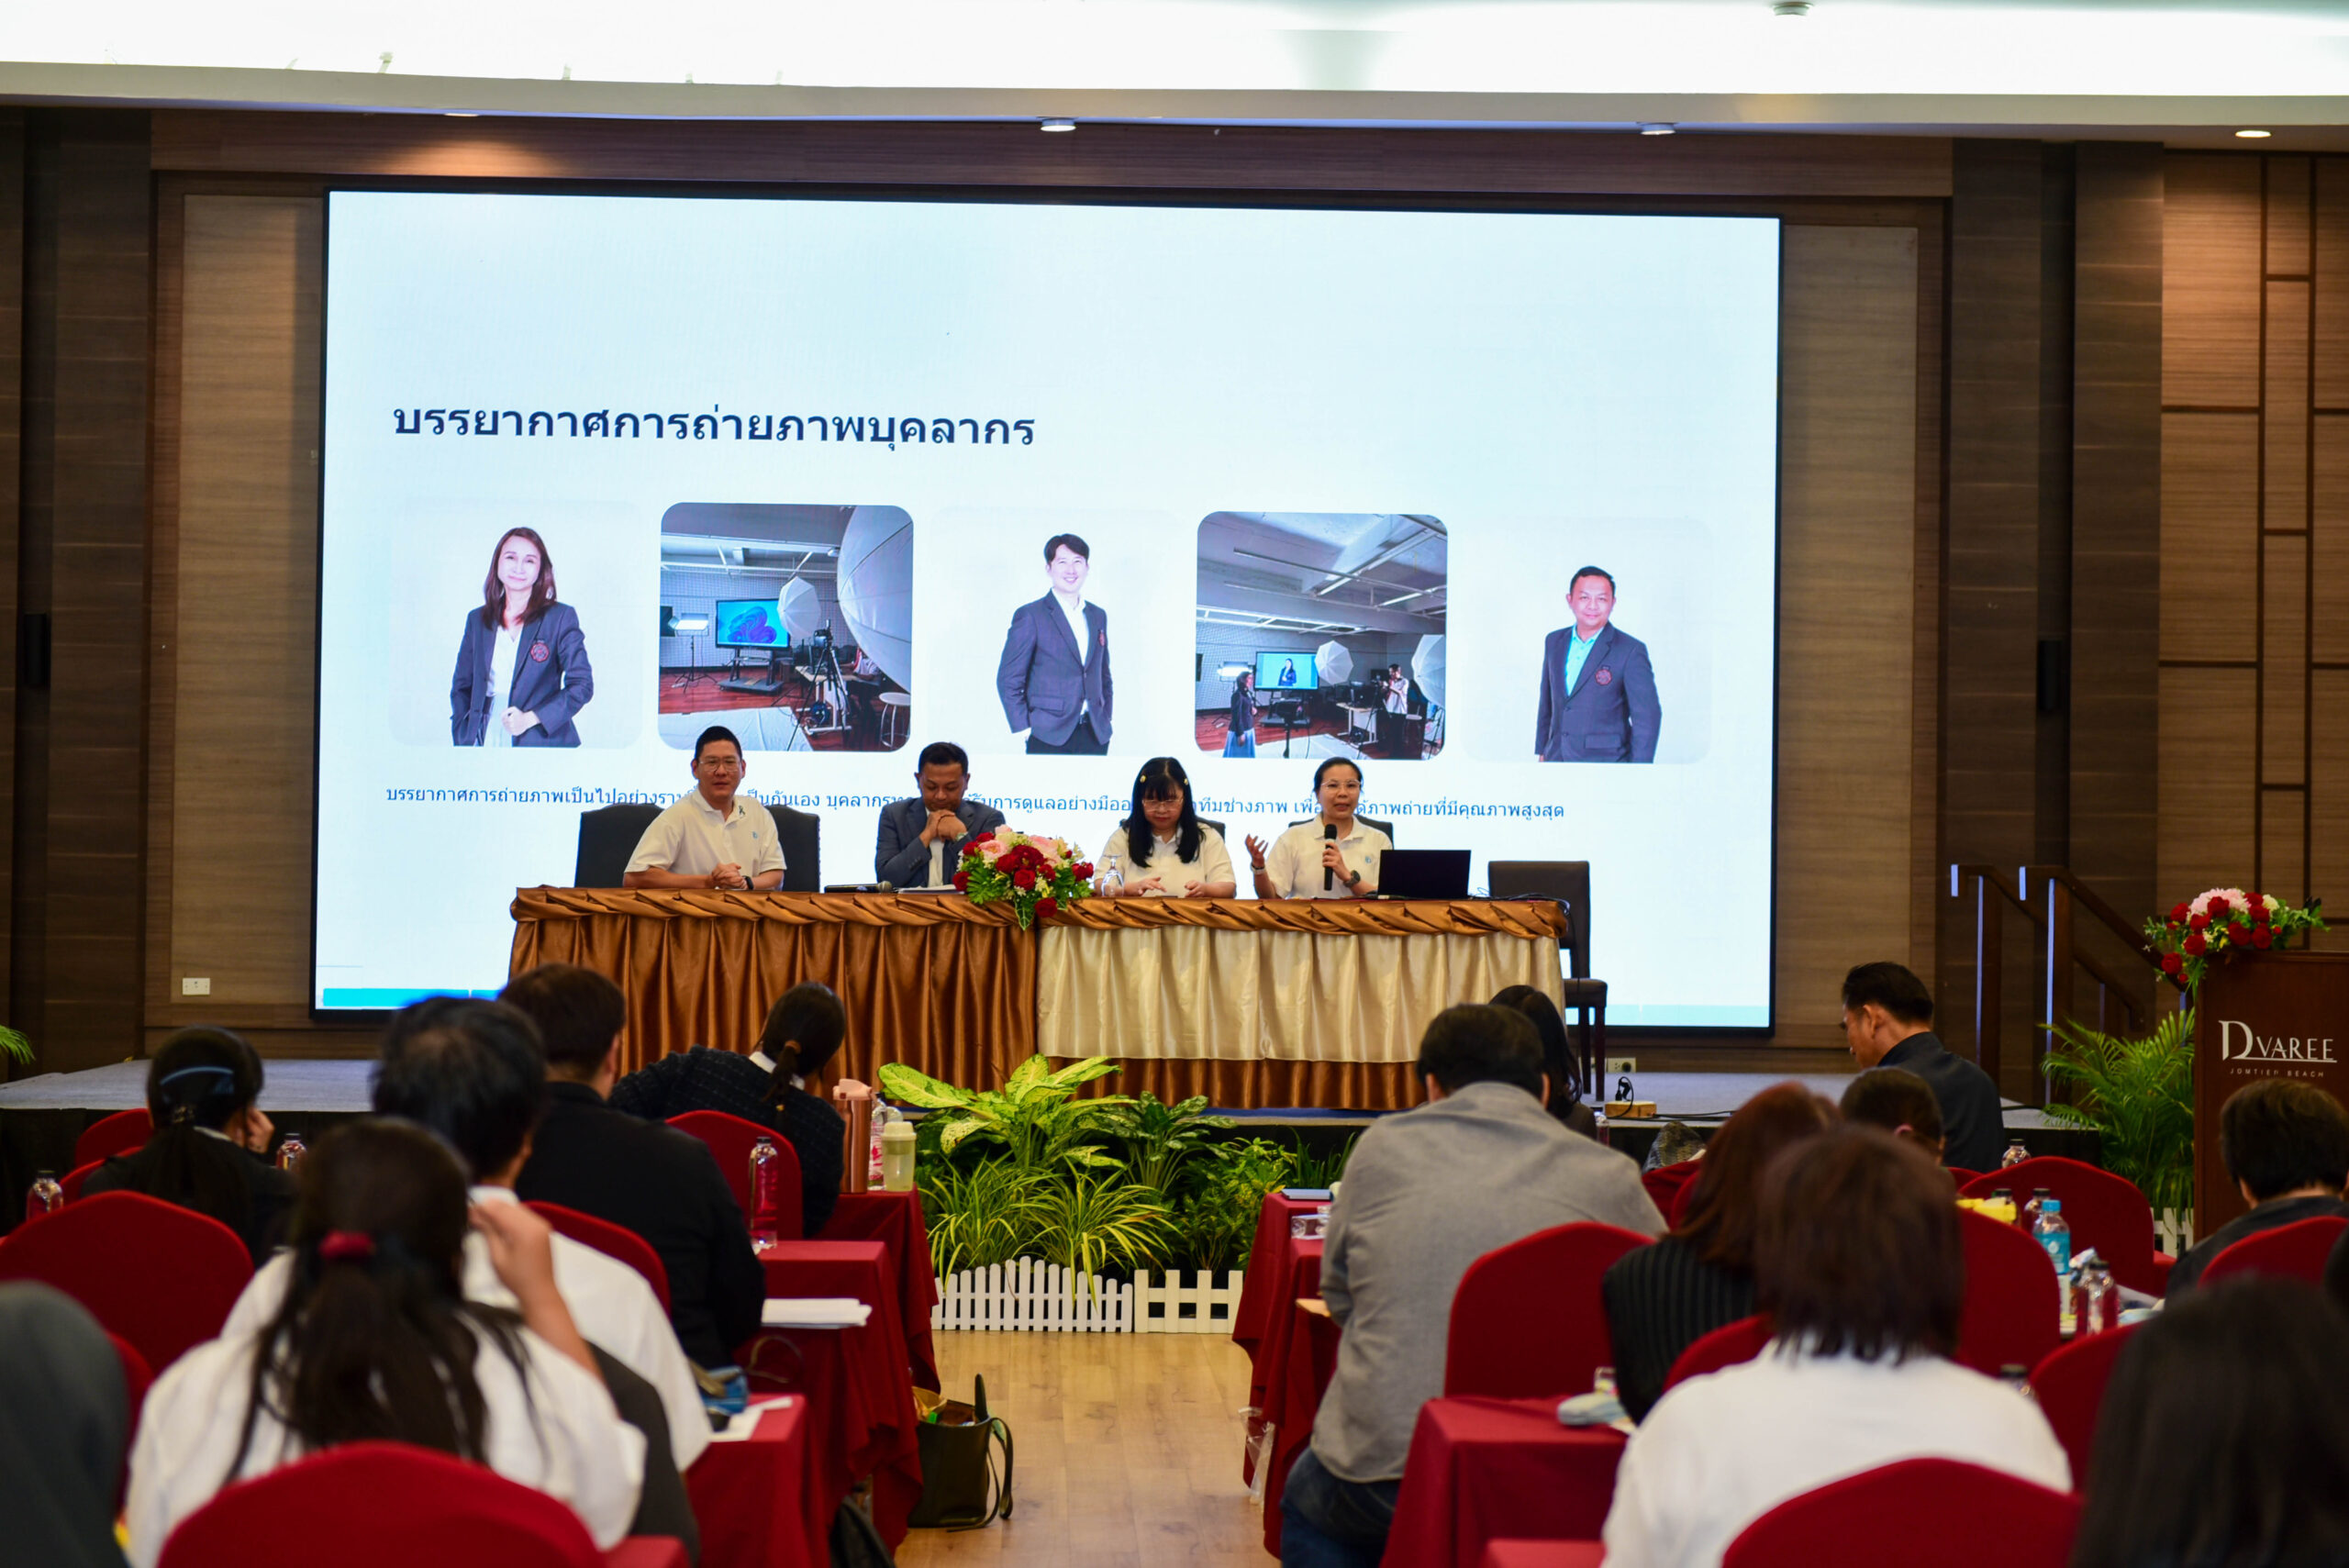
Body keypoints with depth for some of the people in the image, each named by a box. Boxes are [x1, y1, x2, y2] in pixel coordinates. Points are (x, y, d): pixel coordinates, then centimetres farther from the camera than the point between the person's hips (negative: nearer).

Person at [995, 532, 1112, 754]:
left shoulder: (1098, 616, 16)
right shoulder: (1030, 617, -2)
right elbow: (1008, 680, -3)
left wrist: (1105, 720, 13)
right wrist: (1025, 728, -8)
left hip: (1095, 736, 5)